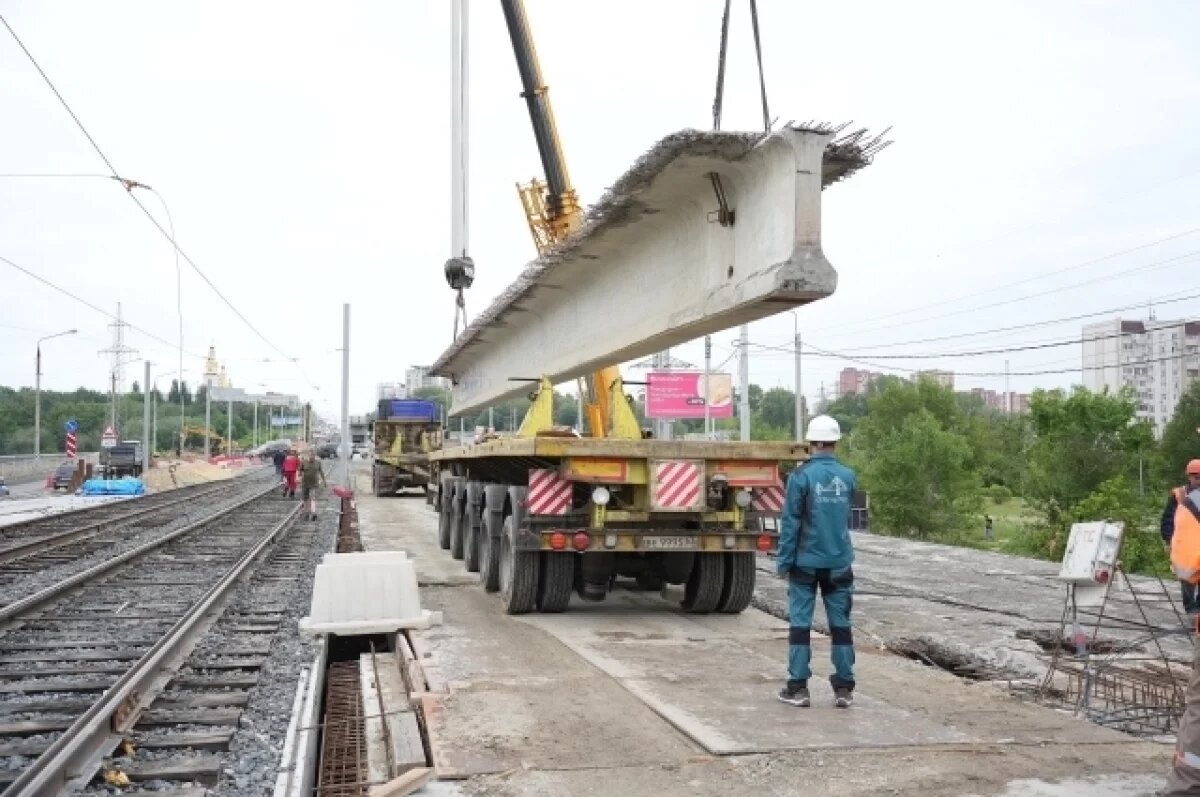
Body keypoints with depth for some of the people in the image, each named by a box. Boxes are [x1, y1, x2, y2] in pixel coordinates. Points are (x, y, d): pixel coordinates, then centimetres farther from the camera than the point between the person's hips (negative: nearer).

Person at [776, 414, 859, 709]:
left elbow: (791, 522, -10)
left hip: (806, 562, -3)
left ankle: (798, 688, 6)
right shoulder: (848, 476, 2)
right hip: (839, 563, 3)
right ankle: (844, 688, 12)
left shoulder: (801, 476, -11)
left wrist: (783, 561, -4)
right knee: (840, 624, 9)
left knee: (800, 624, 4)